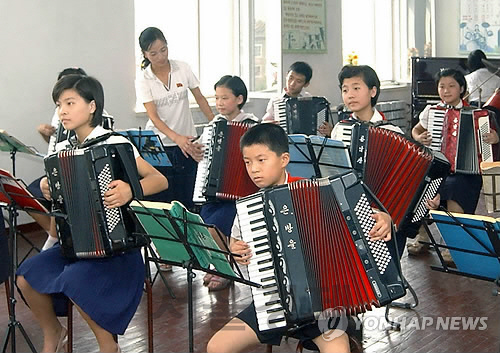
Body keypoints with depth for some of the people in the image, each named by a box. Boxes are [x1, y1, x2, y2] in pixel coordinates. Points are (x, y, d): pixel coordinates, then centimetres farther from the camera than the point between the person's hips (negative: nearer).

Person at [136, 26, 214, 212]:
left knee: (186, 199, 1)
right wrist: (176, 138, -30)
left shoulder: (183, 69, 0)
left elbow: (200, 98, 9)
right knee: (162, 200, -2)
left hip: (187, 143, 2)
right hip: (159, 147, -2)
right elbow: (154, 117, -14)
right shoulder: (144, 80, -6)